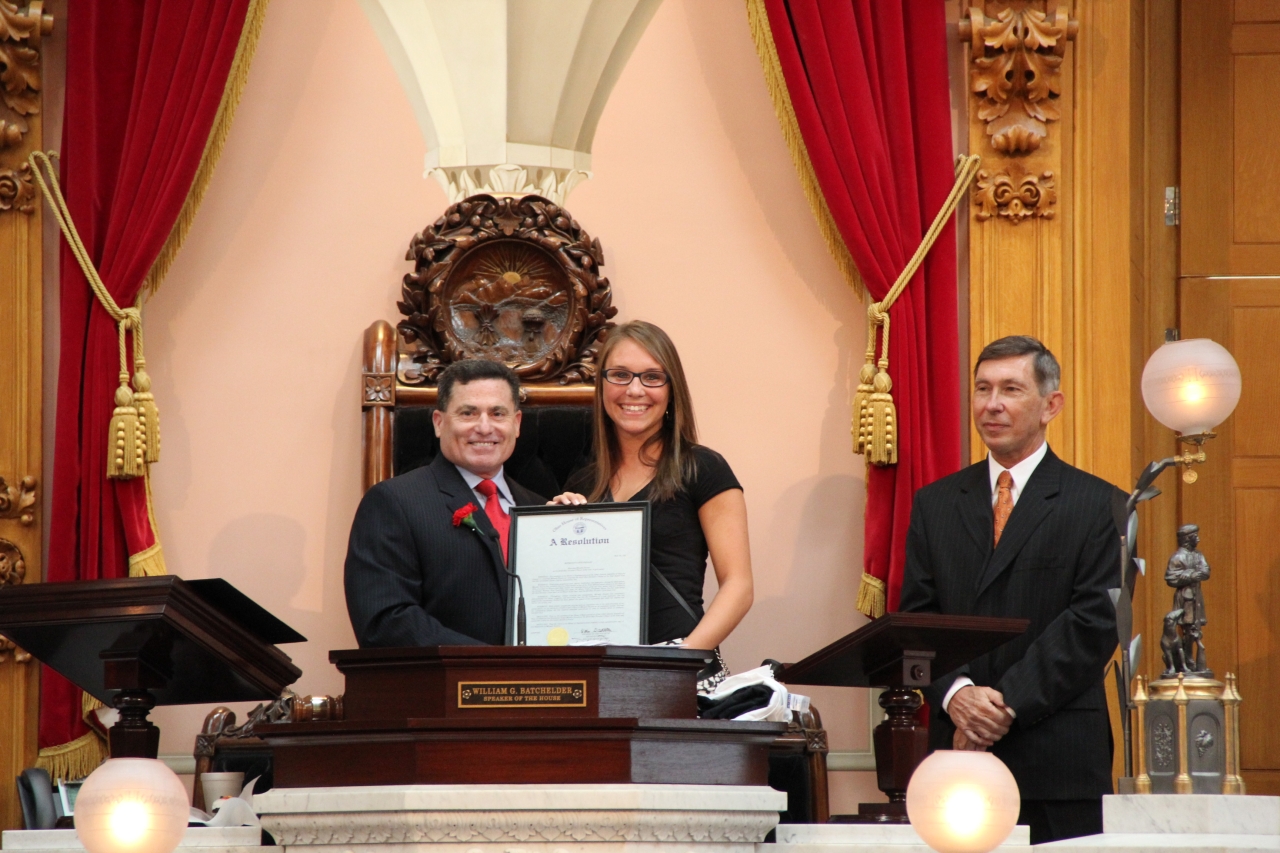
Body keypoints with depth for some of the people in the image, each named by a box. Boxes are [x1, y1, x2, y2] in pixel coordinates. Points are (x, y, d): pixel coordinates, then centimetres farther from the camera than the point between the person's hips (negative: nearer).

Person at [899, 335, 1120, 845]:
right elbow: (916, 616, 8)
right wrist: (956, 693, -11)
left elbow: (1094, 622, -6)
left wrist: (1007, 703, -13)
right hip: (958, 752, 3)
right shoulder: (934, 505, 15)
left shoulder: (1098, 506, 3)